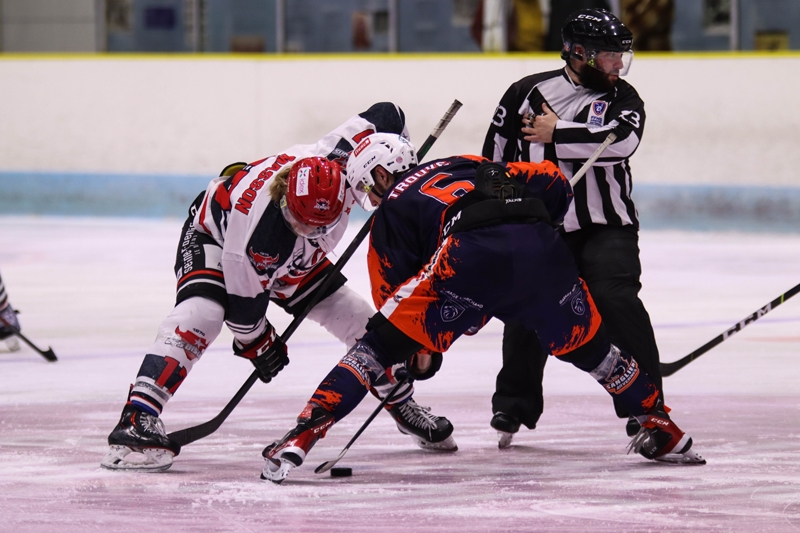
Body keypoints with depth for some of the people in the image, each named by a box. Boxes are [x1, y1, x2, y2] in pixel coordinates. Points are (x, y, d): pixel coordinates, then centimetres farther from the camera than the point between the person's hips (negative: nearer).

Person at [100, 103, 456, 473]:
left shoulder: (336, 162, -36)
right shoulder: (258, 227, -46)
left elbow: (387, 116, -19)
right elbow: (244, 295, -29)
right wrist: (254, 341, -14)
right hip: (216, 235, -6)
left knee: (357, 318, 5)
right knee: (200, 313, -34)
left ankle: (403, 406, 28)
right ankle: (137, 418, -38)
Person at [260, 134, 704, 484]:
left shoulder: (391, 210, 25)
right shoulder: (466, 166, 38)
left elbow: (393, 296, 20)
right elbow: (552, 182, 28)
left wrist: (417, 353, 33)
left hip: (469, 257, -4)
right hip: (541, 252, 4)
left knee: (381, 344, 5)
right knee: (586, 344, 27)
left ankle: (303, 435, -8)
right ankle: (664, 431, 36)